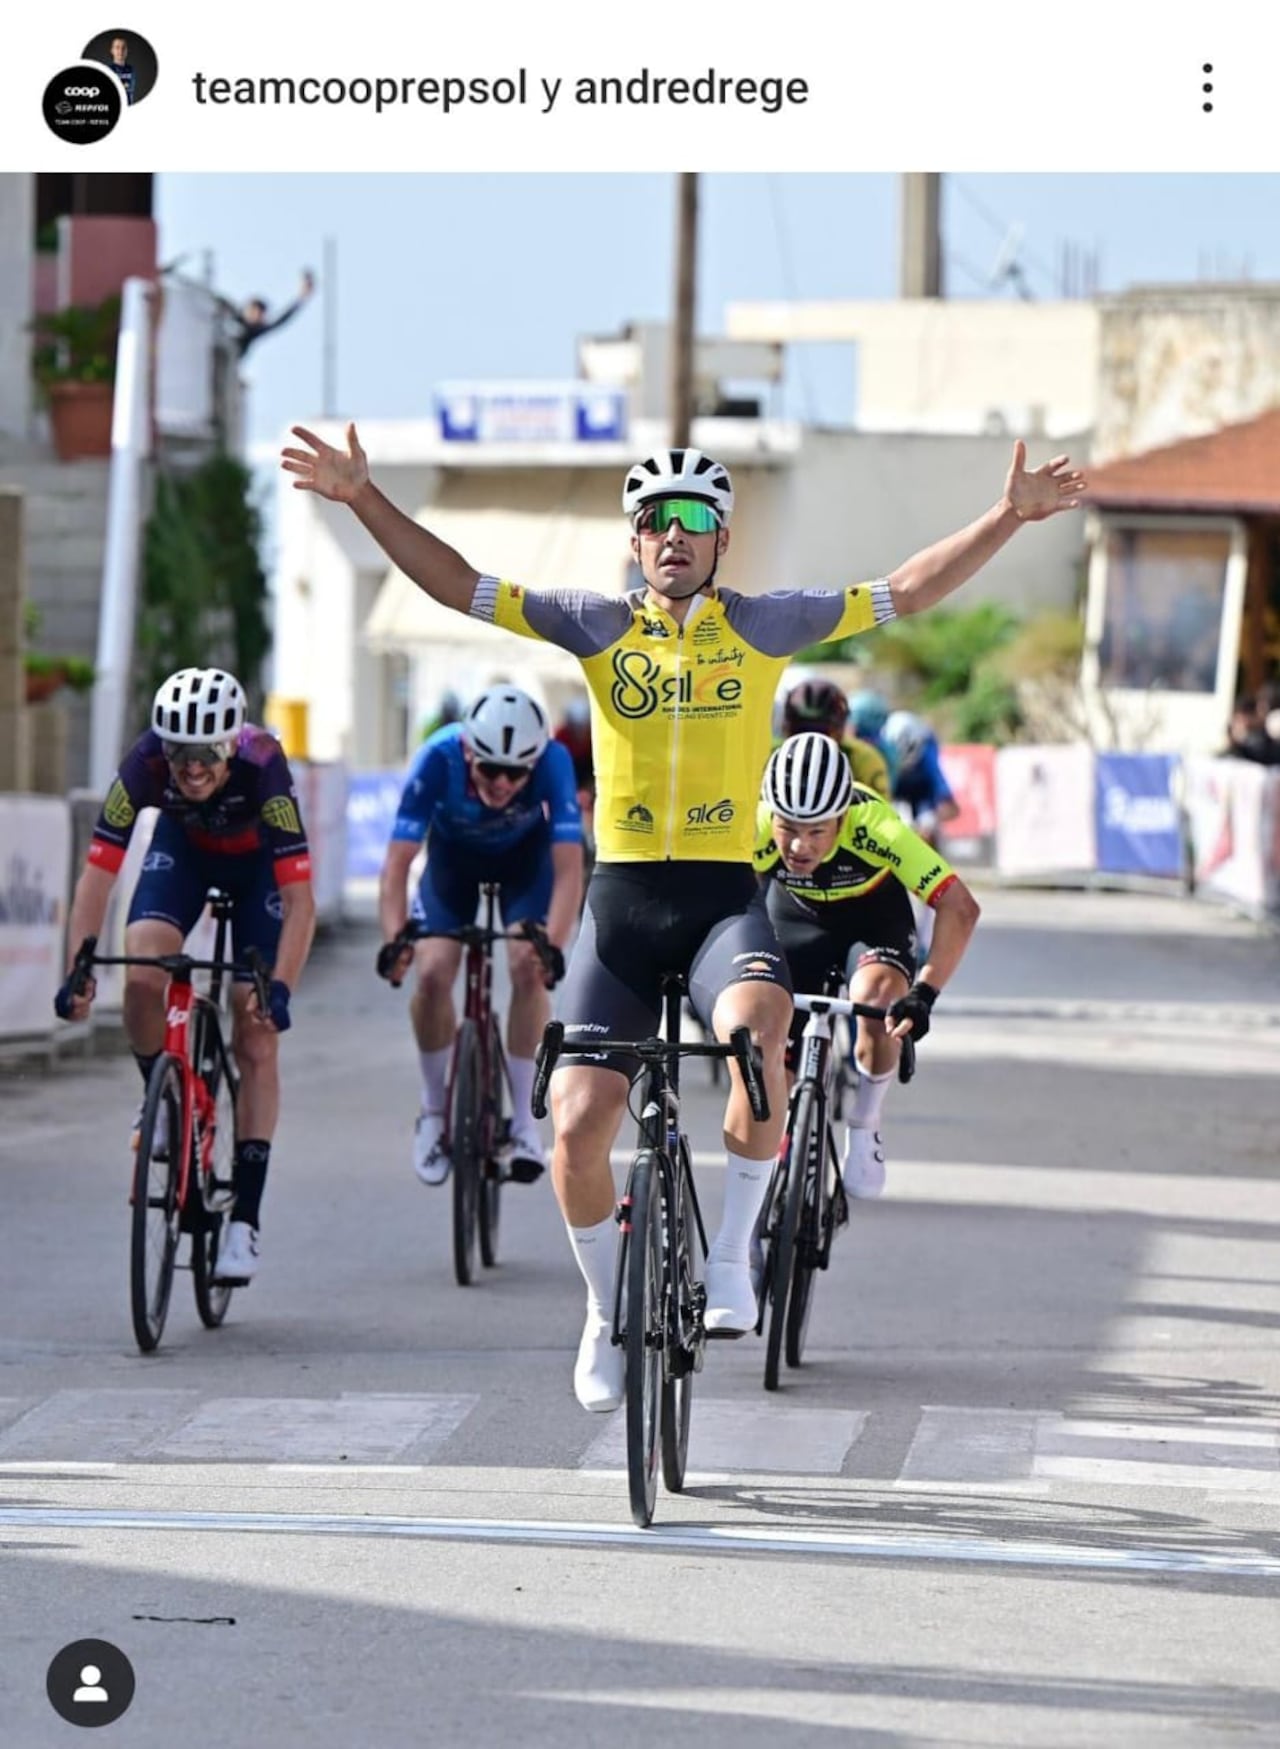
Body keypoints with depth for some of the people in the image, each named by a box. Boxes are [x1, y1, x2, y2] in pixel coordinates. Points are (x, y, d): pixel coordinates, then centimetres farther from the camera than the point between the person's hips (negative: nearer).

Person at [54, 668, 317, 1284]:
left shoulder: (262, 768, -39)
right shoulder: (145, 765, -34)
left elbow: (299, 898, -38)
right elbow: (98, 875, -30)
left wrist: (280, 988, -49)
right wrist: (78, 971, -39)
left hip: (257, 862, -2)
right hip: (182, 847, 2)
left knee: (257, 1040, -8)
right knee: (143, 977, -25)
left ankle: (245, 1217, -4)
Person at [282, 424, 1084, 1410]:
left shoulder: (763, 627, 5)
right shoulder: (598, 626, 5)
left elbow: (908, 592, 6)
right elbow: (458, 586, 2)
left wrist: (1010, 516, -2)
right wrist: (364, 498, -7)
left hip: (725, 900, -1)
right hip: (621, 901, 1)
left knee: (758, 1029, -34)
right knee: (578, 1123, -8)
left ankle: (733, 1257, -16)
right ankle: (606, 1313, 17)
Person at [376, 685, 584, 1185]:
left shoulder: (553, 763, -38)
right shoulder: (438, 759, -38)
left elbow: (568, 868, -40)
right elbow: (397, 862, -38)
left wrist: (553, 947, -55)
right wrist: (393, 941, -53)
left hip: (525, 855, -1)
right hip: (454, 854, 1)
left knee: (529, 970, -21)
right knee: (432, 973, -17)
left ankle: (524, 1123, -8)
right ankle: (434, 1111, 5)